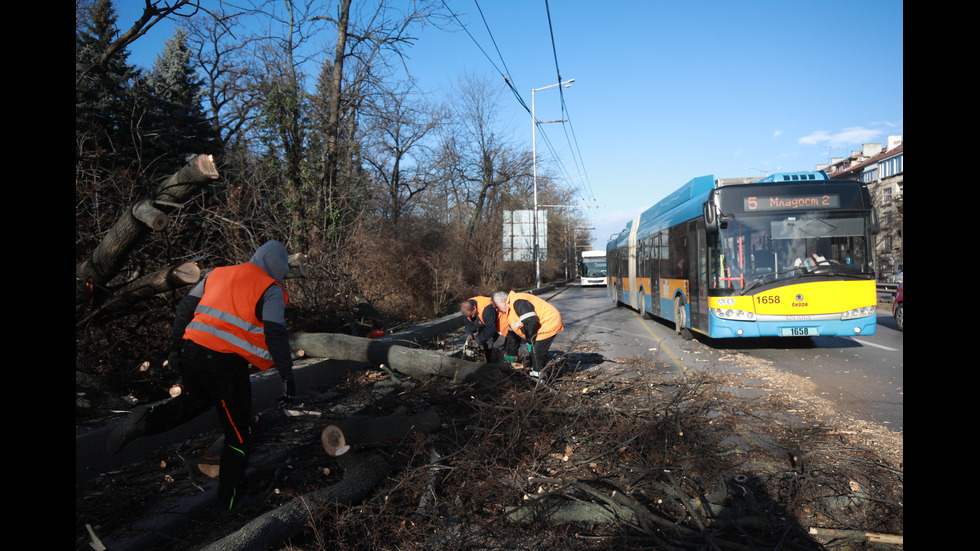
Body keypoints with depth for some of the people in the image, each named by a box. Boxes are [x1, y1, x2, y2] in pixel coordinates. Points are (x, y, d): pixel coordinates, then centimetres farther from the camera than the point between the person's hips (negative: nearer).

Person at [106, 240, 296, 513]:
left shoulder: (218, 273, 15)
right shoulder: (271, 289, -2)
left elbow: (185, 308, 17)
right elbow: (275, 334, -11)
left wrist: (177, 346, 25)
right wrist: (287, 375, -7)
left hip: (191, 351, 6)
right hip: (226, 365, -6)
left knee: (196, 400, 35)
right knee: (238, 433, 11)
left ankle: (148, 419, 12)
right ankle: (230, 498, 20)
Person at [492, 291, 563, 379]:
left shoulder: (517, 302, -19)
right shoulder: (510, 310, 16)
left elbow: (532, 322, -28)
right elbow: (512, 334, 25)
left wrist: (530, 340, -14)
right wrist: (510, 356, 28)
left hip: (550, 323, -11)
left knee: (536, 353, -10)